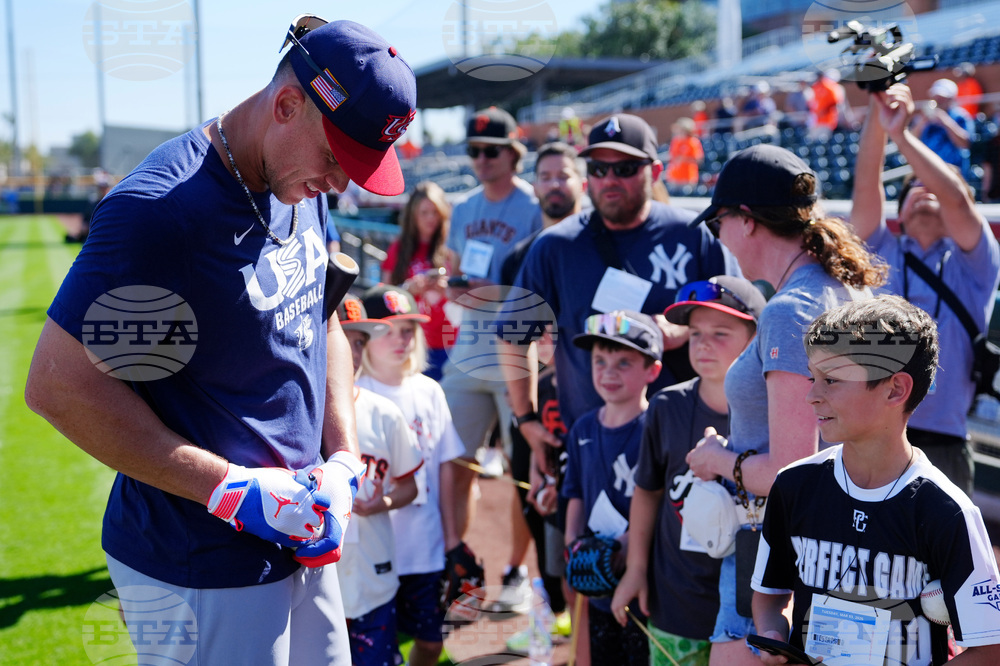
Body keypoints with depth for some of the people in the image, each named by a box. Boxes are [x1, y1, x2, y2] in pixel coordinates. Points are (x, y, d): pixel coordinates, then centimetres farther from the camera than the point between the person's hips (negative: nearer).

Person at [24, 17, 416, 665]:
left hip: (298, 534, 8)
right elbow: (58, 384, -22)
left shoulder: (303, 184, 4)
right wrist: (234, 489, -20)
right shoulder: (165, 209, -23)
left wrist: (342, 455, 4)